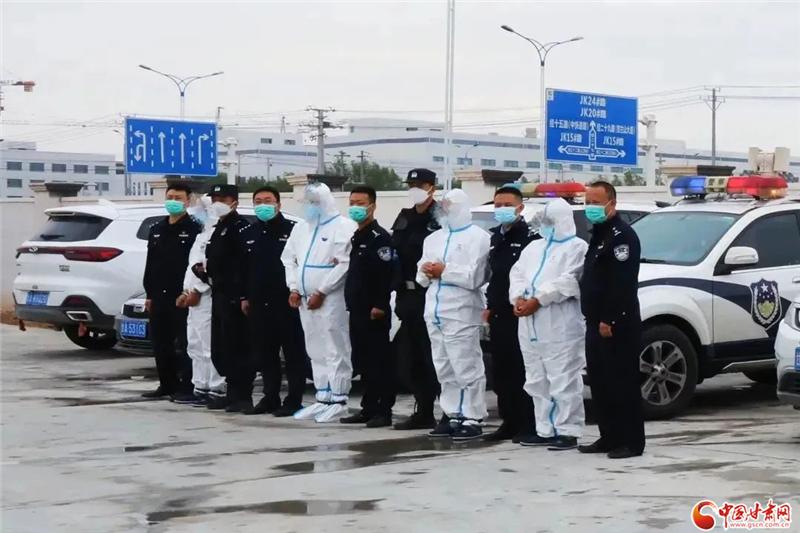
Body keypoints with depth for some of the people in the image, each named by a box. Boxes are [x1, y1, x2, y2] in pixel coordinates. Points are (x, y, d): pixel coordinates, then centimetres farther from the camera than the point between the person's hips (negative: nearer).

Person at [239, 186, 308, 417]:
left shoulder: (292, 230, -5)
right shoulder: (247, 233, 13)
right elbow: (242, 267, 17)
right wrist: (244, 297, 12)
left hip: (287, 302, -6)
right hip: (259, 303, 6)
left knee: (293, 352, -1)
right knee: (263, 353, 10)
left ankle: (294, 400, 3)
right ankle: (270, 397, 19)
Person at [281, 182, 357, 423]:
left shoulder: (344, 227, -6)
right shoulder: (301, 228, 18)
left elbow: (344, 264, -15)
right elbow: (289, 259, 20)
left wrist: (321, 292, -15)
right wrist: (294, 289, 5)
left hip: (331, 299, -8)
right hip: (304, 299, 8)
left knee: (335, 350, -6)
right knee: (315, 351, 11)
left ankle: (338, 401, -3)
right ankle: (323, 398, 17)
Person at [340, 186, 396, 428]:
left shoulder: (380, 237, -11)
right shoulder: (356, 238, 19)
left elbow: (385, 273, -19)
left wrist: (380, 305, -23)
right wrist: (351, 303, 18)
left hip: (374, 311, -10)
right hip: (357, 310, 10)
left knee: (380, 360, -6)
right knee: (362, 360, 12)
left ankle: (383, 411, -4)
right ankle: (369, 408, 18)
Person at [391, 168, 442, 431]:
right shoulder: (404, 218, 16)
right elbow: (395, 254, 16)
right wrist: (398, 292, 11)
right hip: (408, 295, 8)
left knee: (433, 356, -6)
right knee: (413, 357, 11)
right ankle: (423, 411, 19)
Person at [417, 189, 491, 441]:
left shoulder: (478, 237, -3)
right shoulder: (433, 238, 20)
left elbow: (475, 276, -15)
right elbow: (421, 275, 18)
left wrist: (445, 270, -11)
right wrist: (426, 272, -4)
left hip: (461, 312, -8)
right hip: (435, 311, 8)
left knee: (466, 368, -7)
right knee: (444, 368, 12)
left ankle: (472, 419, -4)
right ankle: (451, 415, 19)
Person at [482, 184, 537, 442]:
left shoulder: (530, 236, -9)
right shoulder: (494, 237, 17)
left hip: (519, 313, -8)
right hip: (498, 314, 8)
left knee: (522, 369, -5)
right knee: (501, 370, 10)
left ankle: (528, 424, -1)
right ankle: (509, 422, 18)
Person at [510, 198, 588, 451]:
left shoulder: (576, 247, -1)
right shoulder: (534, 247, 23)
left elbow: (567, 281, -13)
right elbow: (517, 273, 15)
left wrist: (537, 300, -16)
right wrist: (518, 297, -5)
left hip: (560, 326, -8)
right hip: (530, 325, 8)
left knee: (563, 381, -7)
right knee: (537, 381, 11)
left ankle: (568, 432, -3)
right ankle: (545, 430, 19)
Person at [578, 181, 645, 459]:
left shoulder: (622, 235, -12)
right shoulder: (599, 234, 20)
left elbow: (621, 283, -21)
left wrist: (609, 319, -23)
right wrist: (594, 318, 17)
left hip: (617, 325, -10)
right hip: (596, 323, 10)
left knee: (623, 383, -7)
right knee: (600, 383, 12)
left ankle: (631, 441, -4)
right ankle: (609, 437, 19)